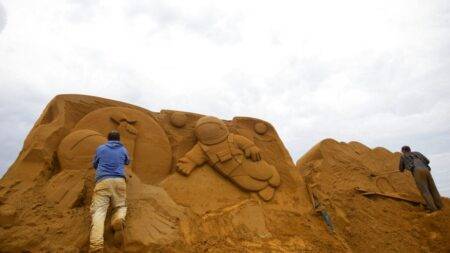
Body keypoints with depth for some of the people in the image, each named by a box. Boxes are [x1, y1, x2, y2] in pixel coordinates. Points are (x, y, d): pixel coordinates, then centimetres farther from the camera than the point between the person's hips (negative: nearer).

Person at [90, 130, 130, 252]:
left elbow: (94, 165, 37)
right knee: (121, 206, 13)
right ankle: (119, 219, -27)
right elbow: (127, 162, 44)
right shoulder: (123, 149, 22)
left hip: (102, 181, -1)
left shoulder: (100, 148, 22)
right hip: (119, 180, 1)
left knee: (98, 210, -12)